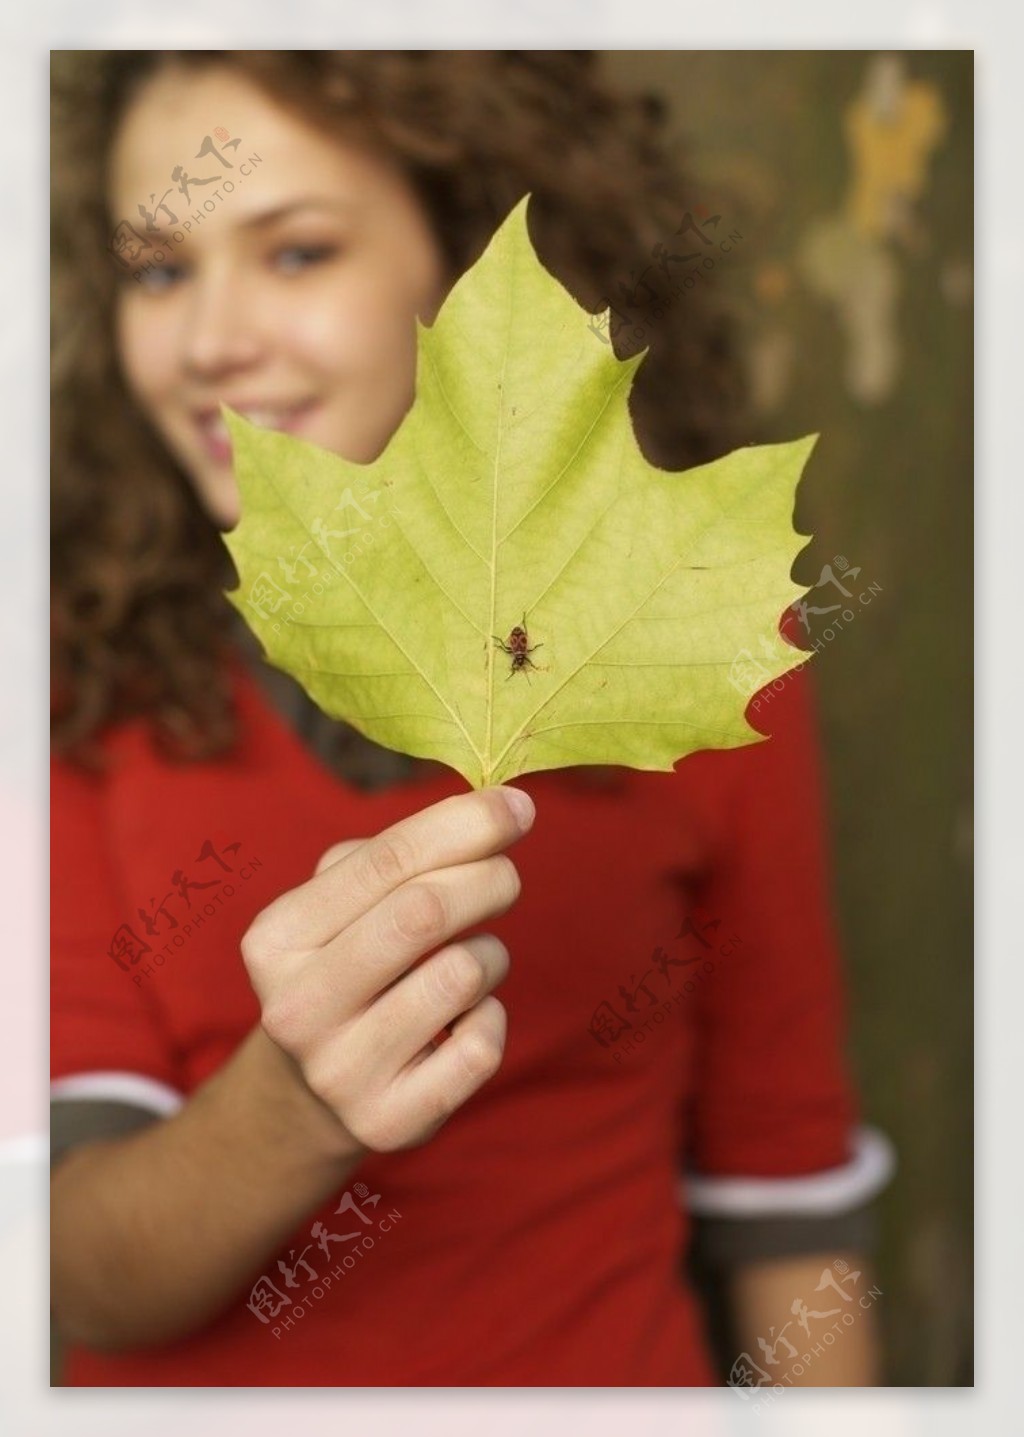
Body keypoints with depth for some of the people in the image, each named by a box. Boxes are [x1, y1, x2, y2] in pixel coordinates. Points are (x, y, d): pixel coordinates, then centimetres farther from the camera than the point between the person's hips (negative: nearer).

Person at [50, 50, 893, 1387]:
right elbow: (81, 1279, -20)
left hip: (606, 1359, 0)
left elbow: (787, 1191, -6)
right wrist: (295, 1107, -37)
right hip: (182, 1379, 1)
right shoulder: (78, 669, -14)